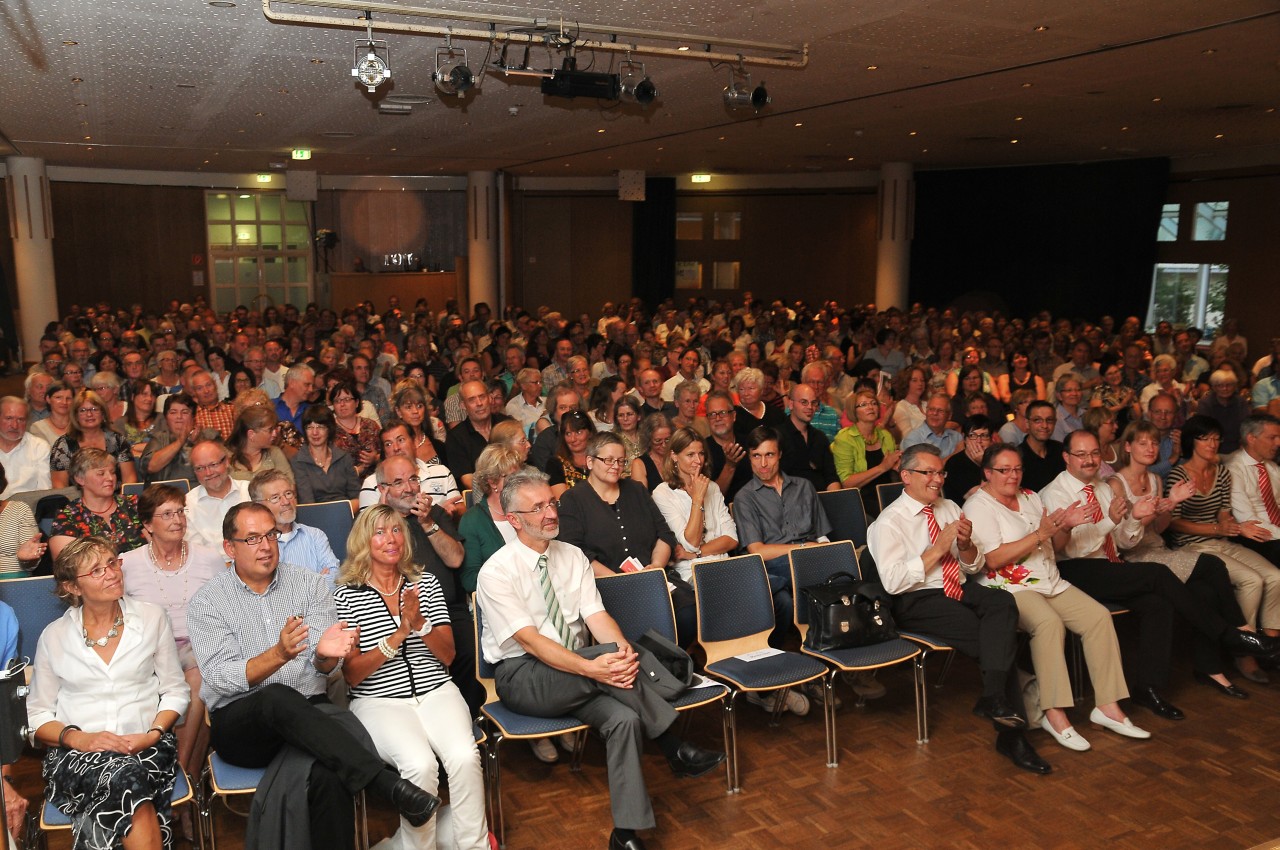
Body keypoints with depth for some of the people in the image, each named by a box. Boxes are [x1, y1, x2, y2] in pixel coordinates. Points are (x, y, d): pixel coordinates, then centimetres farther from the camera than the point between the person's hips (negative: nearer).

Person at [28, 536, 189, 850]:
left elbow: (176, 690, 11)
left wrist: (153, 734, -8)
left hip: (145, 745, 1)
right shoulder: (54, 636, 10)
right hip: (77, 753, 0)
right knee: (124, 778, -34)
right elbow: (37, 715, 11)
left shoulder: (152, 618, 9)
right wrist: (78, 738, -9)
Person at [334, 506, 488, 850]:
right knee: (420, 764, -30)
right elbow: (351, 675, -4)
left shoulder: (426, 583, 9)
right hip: (379, 701, -2)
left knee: (465, 756, -26)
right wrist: (399, 634, -15)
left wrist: (420, 623, -13)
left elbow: (447, 656, 6)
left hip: (436, 692, 3)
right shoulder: (346, 595, 1)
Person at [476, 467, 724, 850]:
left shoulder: (573, 557, 6)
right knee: (610, 654, -30)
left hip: (574, 672, 5)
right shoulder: (496, 572, -12)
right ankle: (674, 749, -16)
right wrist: (592, 667, -33)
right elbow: (529, 640, -20)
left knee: (623, 718, -25)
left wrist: (623, 648, -26)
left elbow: (595, 614, -3)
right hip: (522, 678, -5)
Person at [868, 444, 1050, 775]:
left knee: (1003, 602, -29)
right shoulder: (889, 522, -3)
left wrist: (966, 544, -5)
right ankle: (1010, 730, -19)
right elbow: (893, 582, -15)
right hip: (918, 602, -6)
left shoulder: (950, 508, 17)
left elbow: (976, 565, 19)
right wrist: (938, 547, -14)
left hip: (961, 590, 6)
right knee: (997, 637, -27)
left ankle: (994, 699, -30)